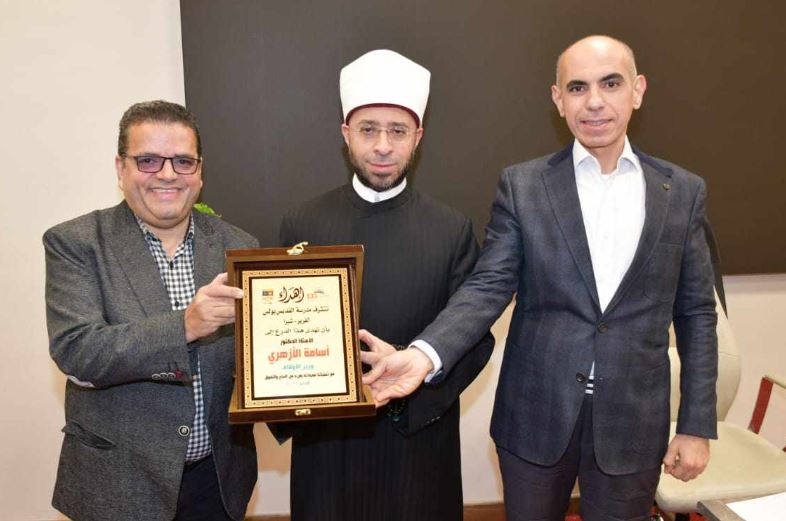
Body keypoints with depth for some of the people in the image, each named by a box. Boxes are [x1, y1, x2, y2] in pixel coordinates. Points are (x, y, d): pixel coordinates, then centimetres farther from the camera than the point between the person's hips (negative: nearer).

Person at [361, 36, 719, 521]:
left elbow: (696, 313, 3)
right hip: (536, 416, 0)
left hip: (633, 423, 1)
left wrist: (697, 425, 3)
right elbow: (489, 287, -10)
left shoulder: (684, 191, 0)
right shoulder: (521, 185, -4)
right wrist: (424, 354, -26)